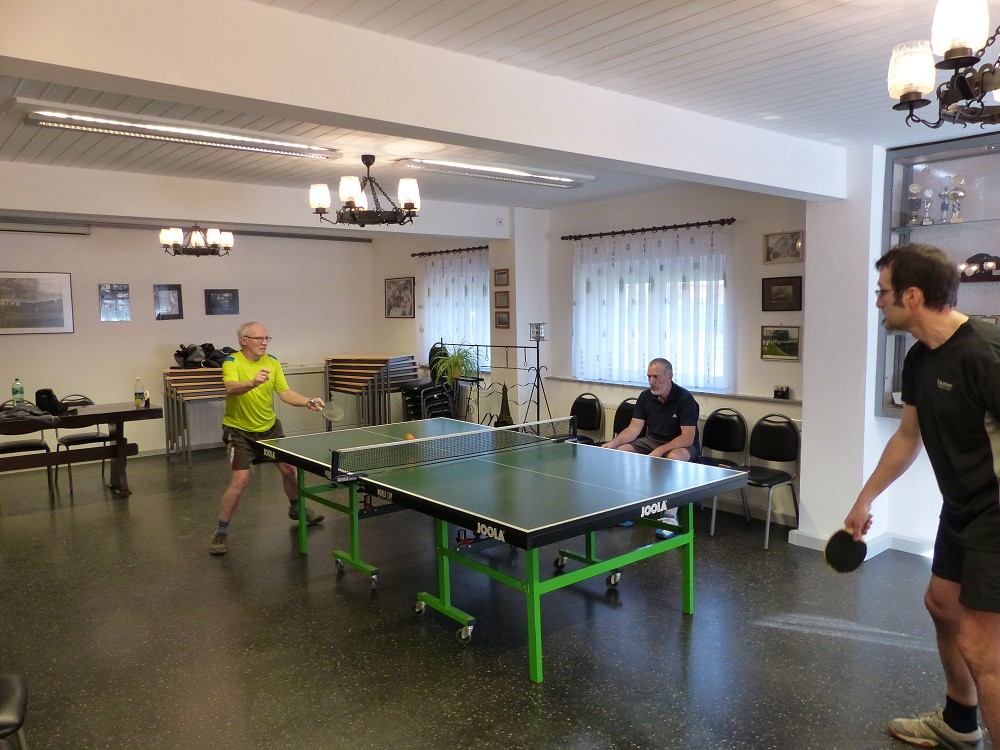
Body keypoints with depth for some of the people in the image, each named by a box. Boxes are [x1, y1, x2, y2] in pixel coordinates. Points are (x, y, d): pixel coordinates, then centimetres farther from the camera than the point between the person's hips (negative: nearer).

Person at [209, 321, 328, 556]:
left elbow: (285, 393, -5)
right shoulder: (232, 362, -16)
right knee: (240, 480, -14)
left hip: (270, 427, 5)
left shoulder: (272, 362, -1)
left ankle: (296, 508, 40)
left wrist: (309, 402, -22)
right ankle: (221, 532, 3)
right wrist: (252, 383, -56)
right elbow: (231, 388, -36)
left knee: (289, 468, 11)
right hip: (240, 430, -5)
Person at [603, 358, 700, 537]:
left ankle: (671, 516, -30)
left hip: (681, 446, -6)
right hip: (652, 441, 6)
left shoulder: (684, 399, -18)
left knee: (675, 458, -40)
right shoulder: (645, 397, -2)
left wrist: (659, 451, -33)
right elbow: (634, 428, -4)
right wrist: (614, 442, -22)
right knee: (620, 451, -16)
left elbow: (688, 438, -23)